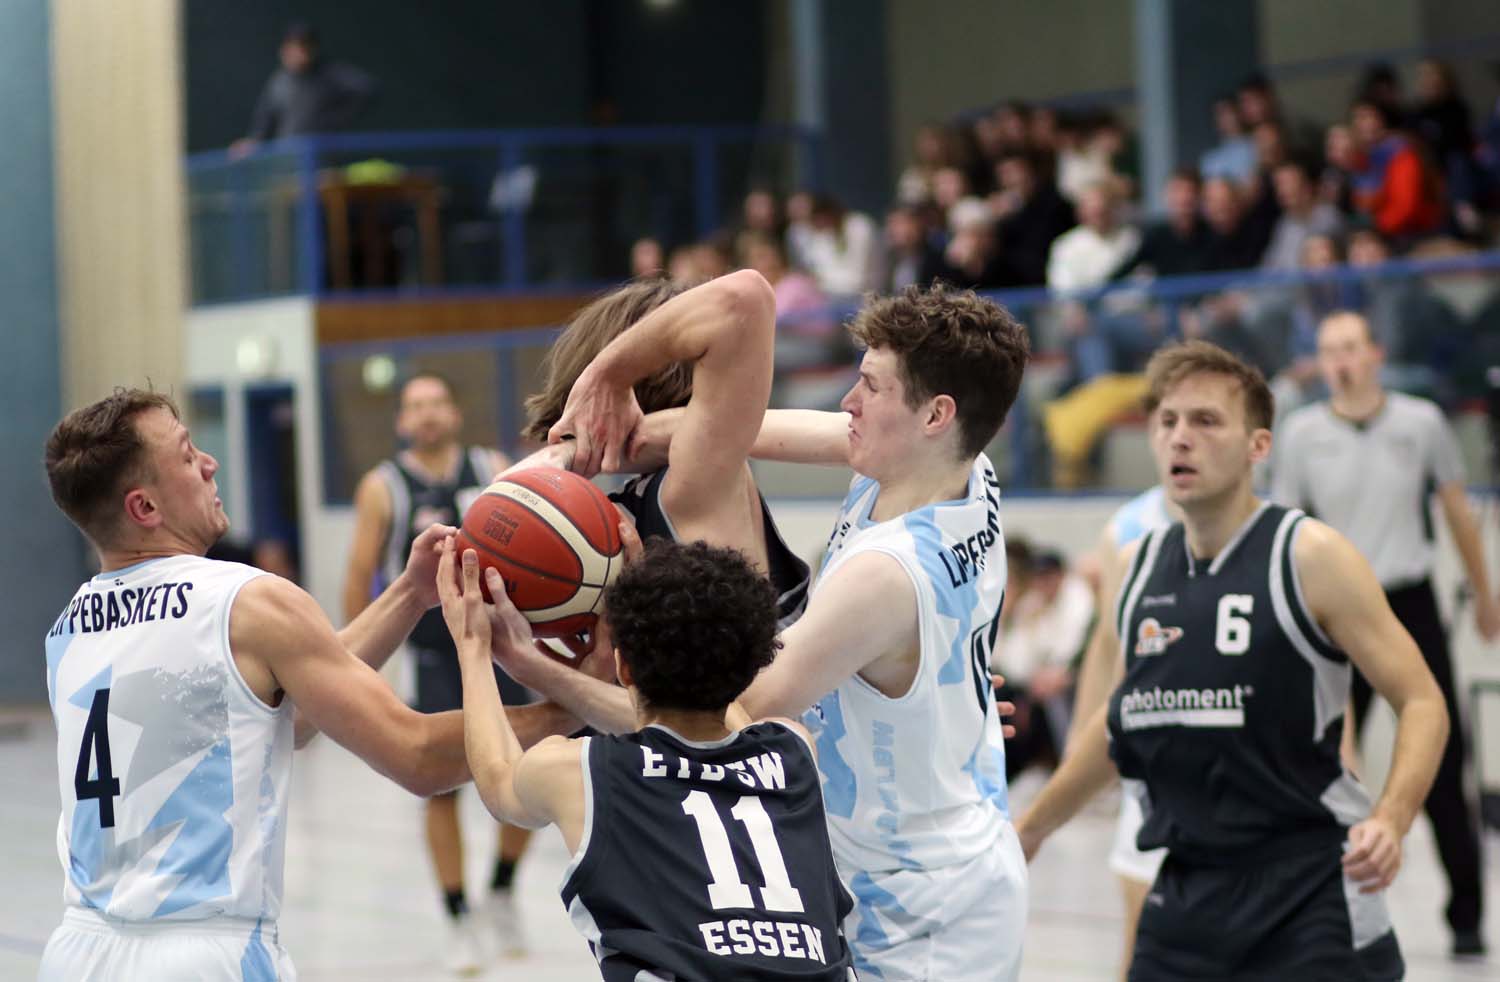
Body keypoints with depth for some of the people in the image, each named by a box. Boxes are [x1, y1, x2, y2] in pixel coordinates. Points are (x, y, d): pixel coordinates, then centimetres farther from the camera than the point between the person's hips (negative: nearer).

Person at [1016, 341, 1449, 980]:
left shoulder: (1310, 557, -10)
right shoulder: (1135, 568, 6)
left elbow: (1422, 703, -9)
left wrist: (1391, 820, -26)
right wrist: (1030, 828, 28)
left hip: (1311, 896, -5)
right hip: (1188, 895, 5)